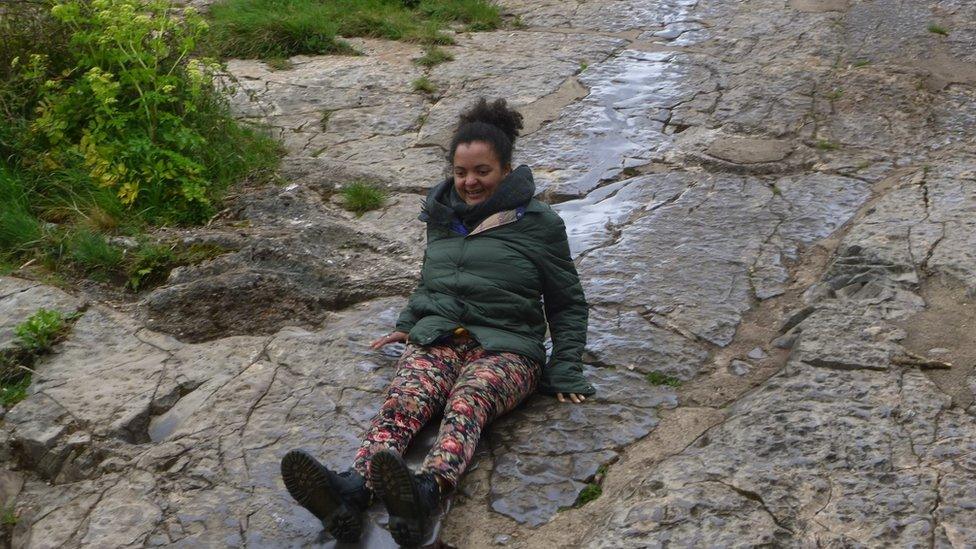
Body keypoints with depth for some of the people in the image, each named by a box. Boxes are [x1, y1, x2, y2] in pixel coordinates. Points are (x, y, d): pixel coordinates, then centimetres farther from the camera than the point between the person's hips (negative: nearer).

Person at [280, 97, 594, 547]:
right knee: (404, 399, -32)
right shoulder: (442, 216, 22)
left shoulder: (538, 224, 9)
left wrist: (566, 369, 3)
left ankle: (427, 492, -69)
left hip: (506, 349, -3)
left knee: (467, 401, -39)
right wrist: (408, 322, 23)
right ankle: (352, 489, -61)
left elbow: (568, 304, 13)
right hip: (436, 340, 3)